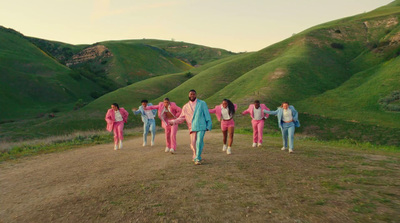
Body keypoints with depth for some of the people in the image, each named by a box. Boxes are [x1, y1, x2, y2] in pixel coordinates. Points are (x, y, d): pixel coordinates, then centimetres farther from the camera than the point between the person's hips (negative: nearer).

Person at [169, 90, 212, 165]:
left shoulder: (202, 103, 5)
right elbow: (181, 118, 12)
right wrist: (173, 122, -2)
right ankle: (195, 156, 30)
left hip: (201, 126, -3)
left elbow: (207, 114, 4)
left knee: (199, 142, -11)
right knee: (193, 144, 5)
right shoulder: (186, 107, 12)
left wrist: (209, 125, -2)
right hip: (192, 127, 3)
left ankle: (198, 159, 0)